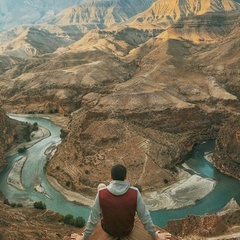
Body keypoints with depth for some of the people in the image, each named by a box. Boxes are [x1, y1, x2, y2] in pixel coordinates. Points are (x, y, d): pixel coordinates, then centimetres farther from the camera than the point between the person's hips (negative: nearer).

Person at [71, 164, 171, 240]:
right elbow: (144, 216, -19)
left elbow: (93, 218, -19)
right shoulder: (135, 193, -29)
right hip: (127, 230, 1)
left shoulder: (102, 193, -29)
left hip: (108, 229, 0)